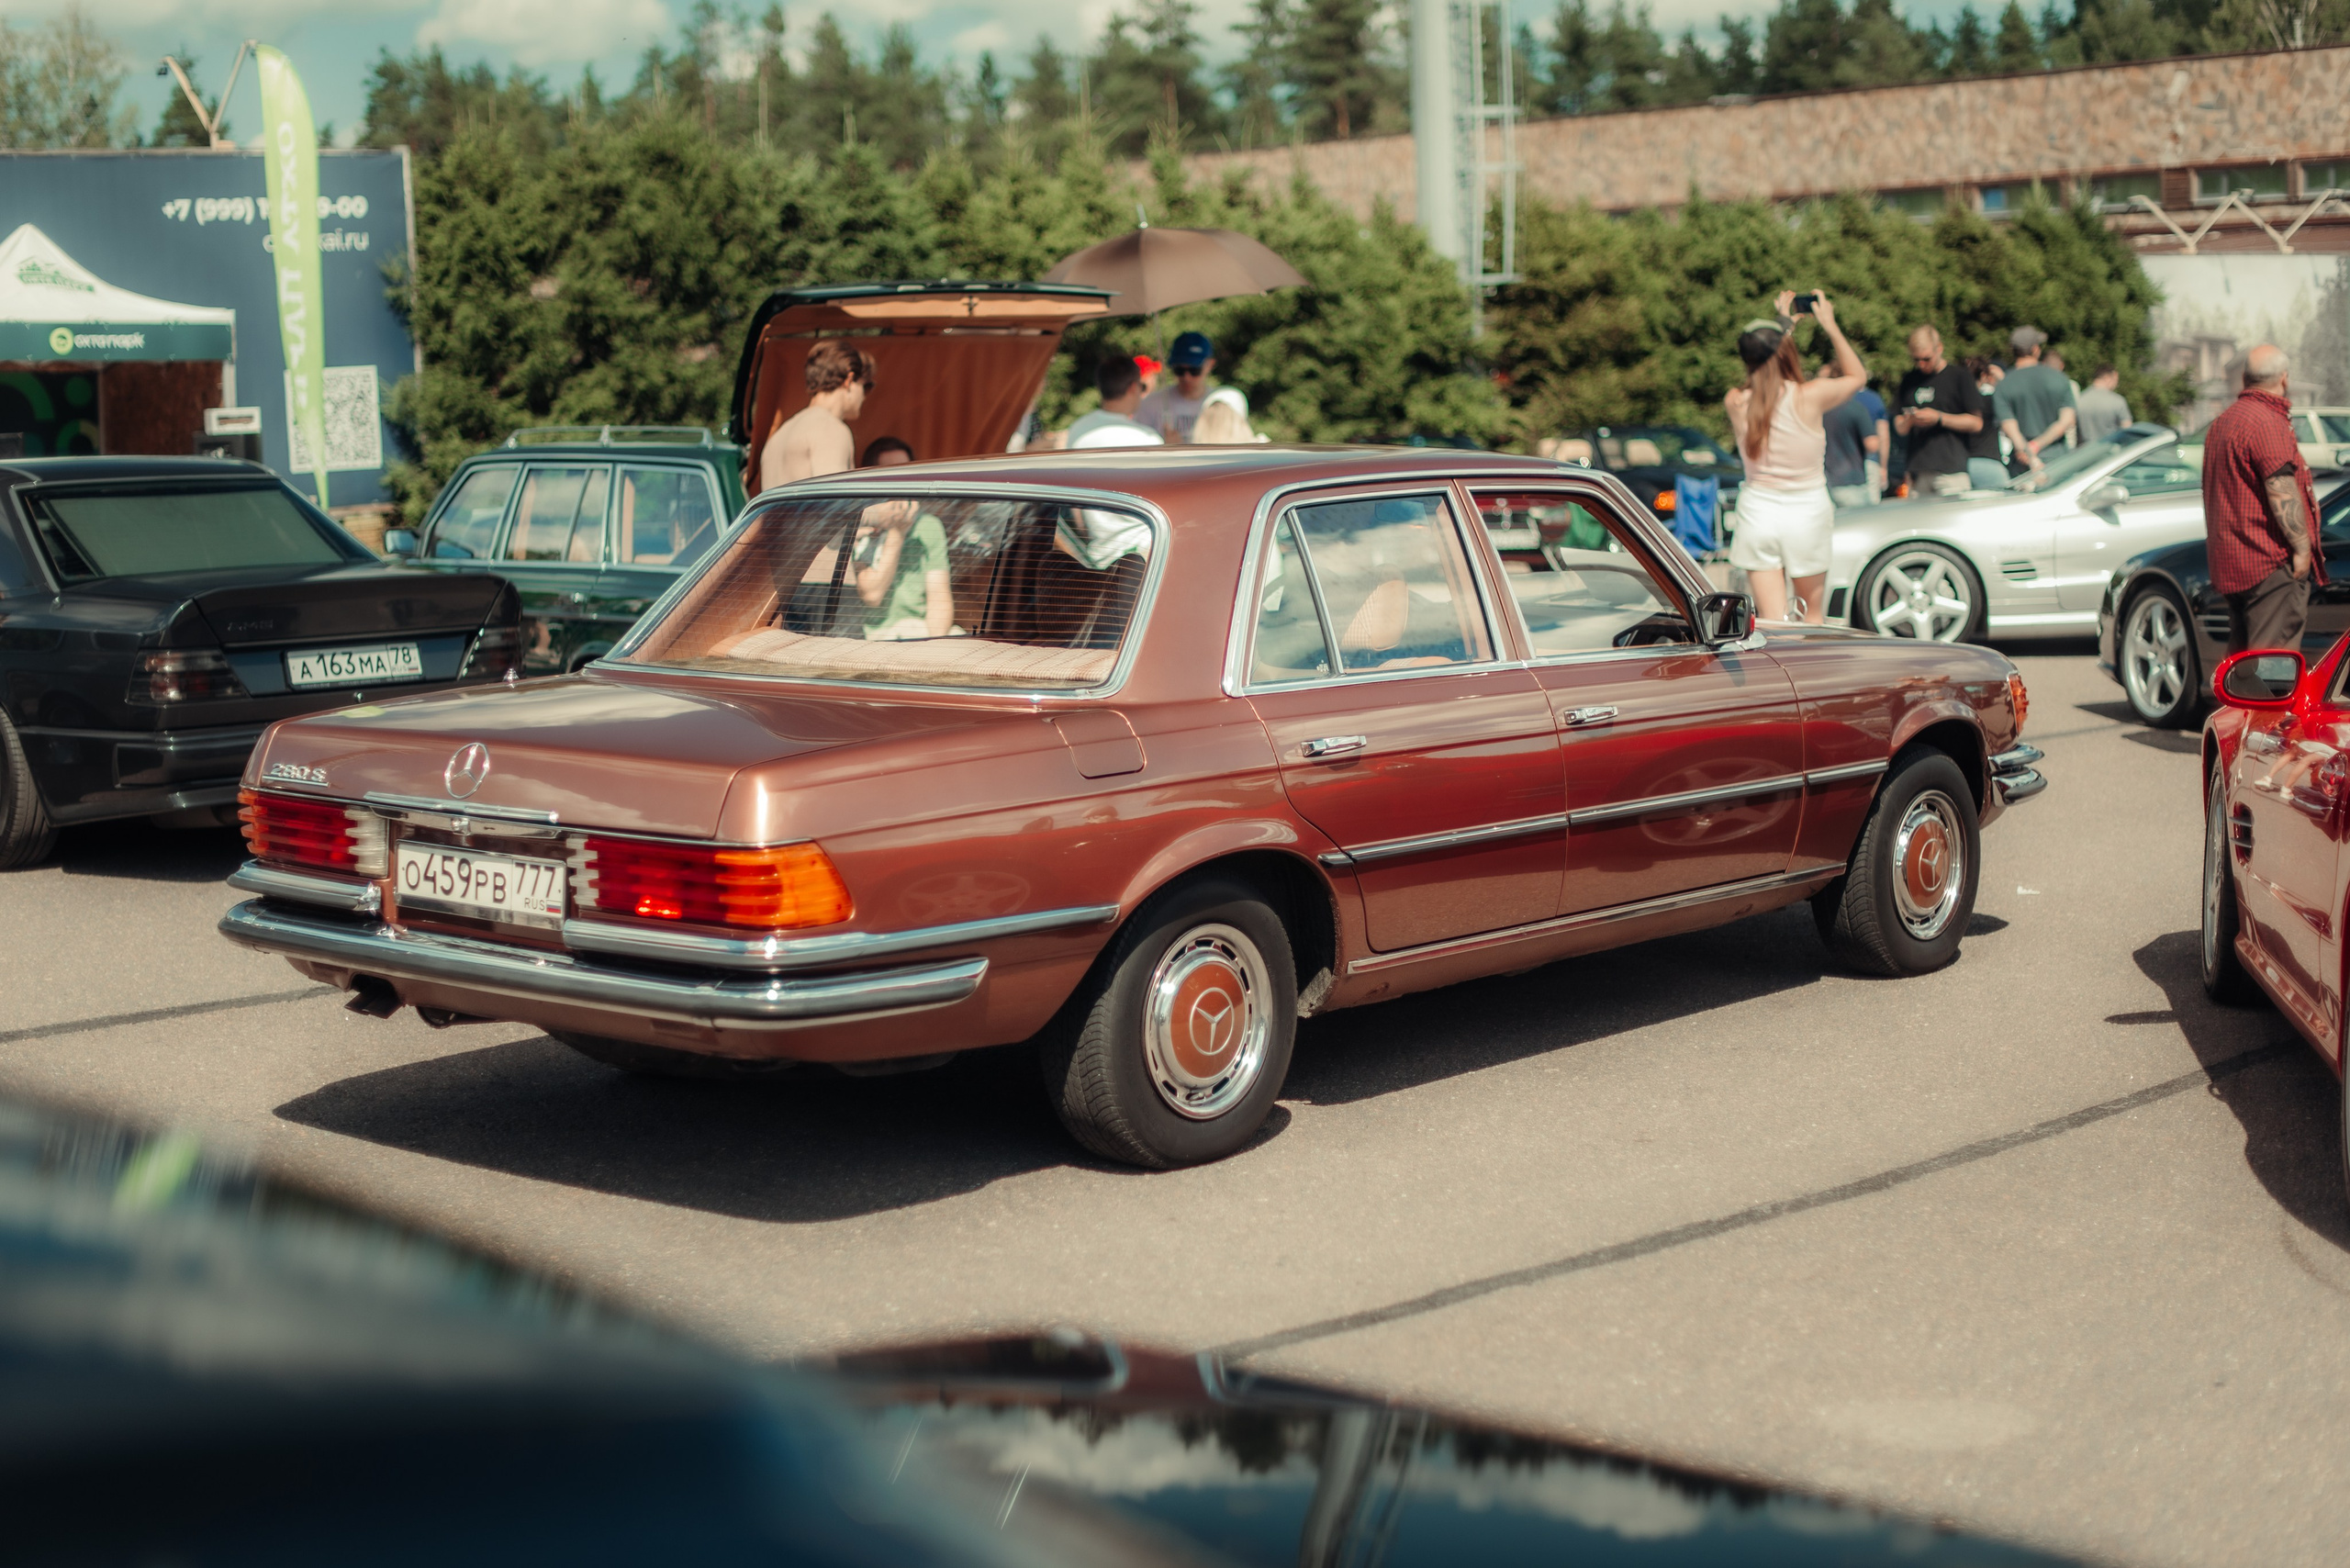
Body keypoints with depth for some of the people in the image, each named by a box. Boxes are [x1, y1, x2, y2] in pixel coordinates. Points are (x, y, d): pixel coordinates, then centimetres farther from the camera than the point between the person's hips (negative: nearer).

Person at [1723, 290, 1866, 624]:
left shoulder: (1736, 403, -7)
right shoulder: (1810, 397, -15)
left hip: (1758, 512, 2)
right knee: (1812, 615, 16)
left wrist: (1784, 328, 20)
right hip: (1807, 512, -2)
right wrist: (1830, 325, 9)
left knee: (1772, 622, 1)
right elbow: (1857, 375, 5)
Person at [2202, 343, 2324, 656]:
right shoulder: (2267, 422, -14)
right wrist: (2302, 547, -16)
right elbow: (2281, 492, -20)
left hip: (2230, 561, 10)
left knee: (2239, 659, 15)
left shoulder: (2223, 421, 19)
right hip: (2270, 561, -10)